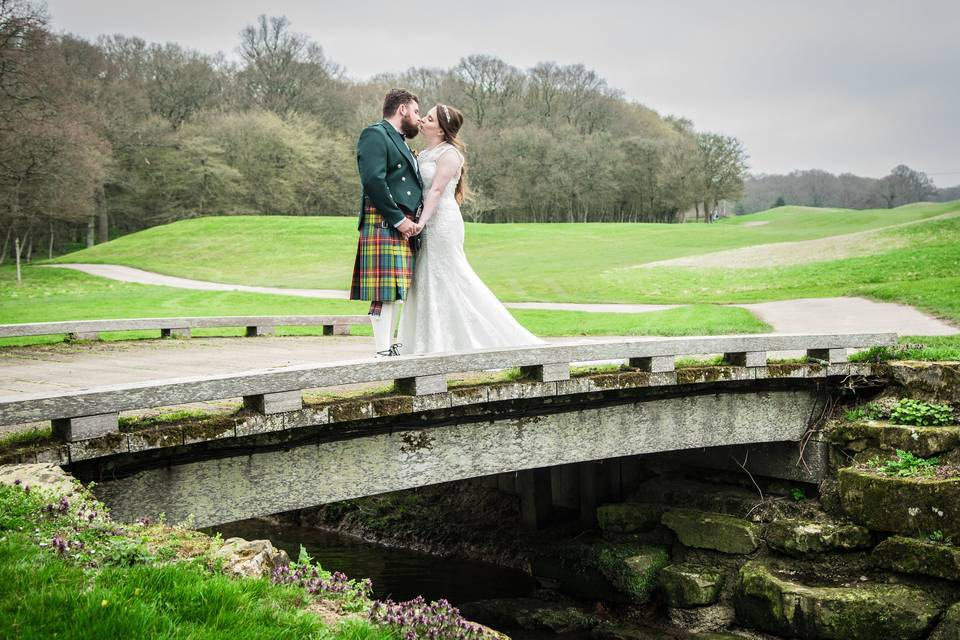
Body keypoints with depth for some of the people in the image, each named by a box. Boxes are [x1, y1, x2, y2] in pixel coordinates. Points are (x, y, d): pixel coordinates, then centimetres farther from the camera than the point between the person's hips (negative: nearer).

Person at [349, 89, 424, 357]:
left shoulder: (400, 142, 25)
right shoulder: (374, 134, -5)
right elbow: (373, 181, -18)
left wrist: (410, 221, 9)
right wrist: (398, 219, -18)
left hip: (403, 225, 10)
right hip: (384, 223, -10)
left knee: (396, 290, 11)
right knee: (385, 290, -11)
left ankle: (390, 346, 18)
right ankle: (383, 351, -11)